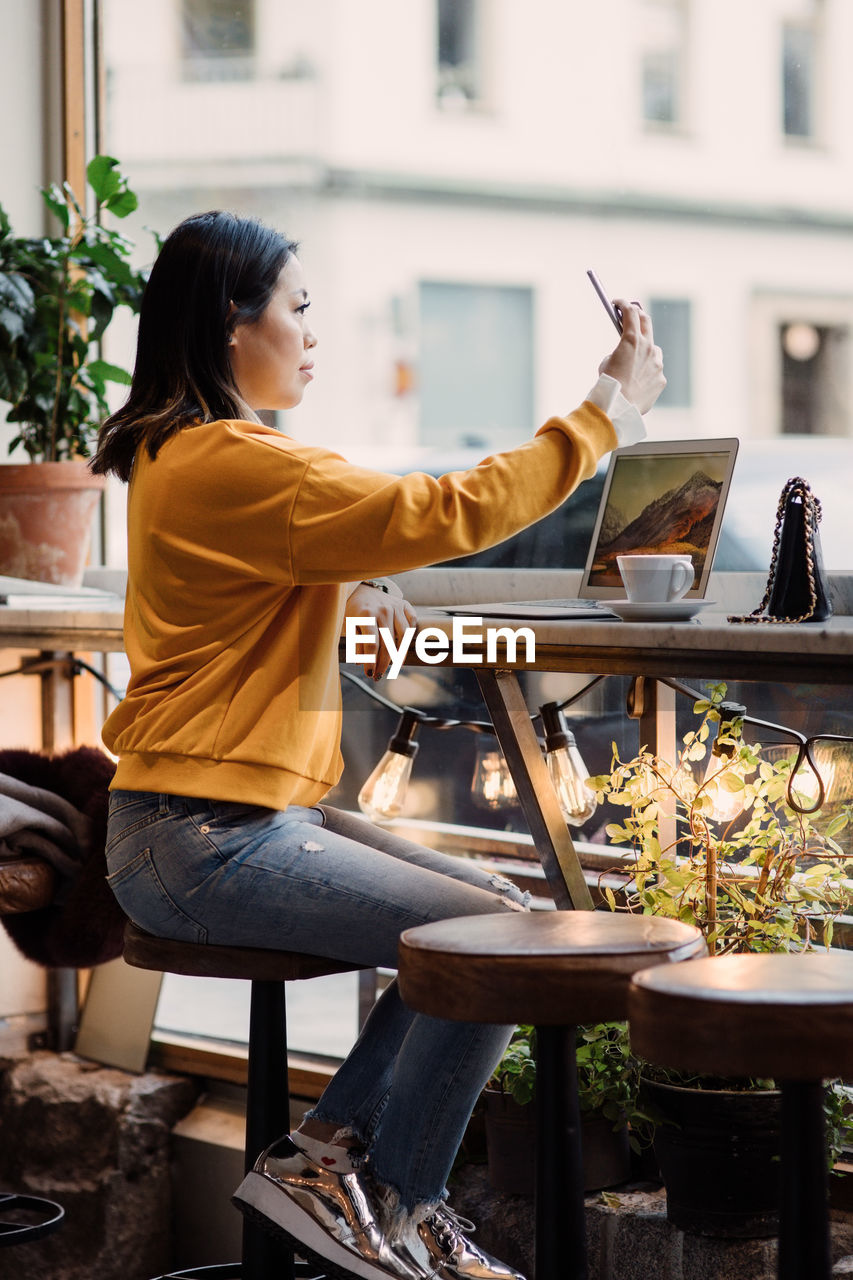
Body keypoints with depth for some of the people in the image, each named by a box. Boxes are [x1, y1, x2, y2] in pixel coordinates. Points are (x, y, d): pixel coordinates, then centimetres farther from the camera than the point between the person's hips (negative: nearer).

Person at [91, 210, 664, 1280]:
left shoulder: (177, 451, 15)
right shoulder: (232, 465, -19)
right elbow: (446, 513, -22)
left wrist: (347, 595, 8)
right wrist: (607, 410, -14)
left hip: (246, 818, 11)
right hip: (203, 842, -11)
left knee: (500, 911, 7)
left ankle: (324, 1153, 9)